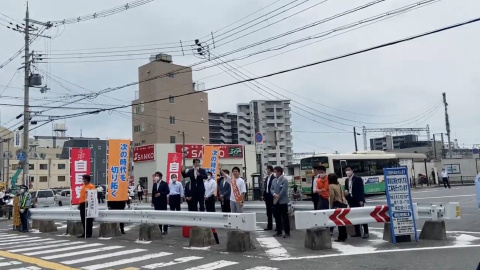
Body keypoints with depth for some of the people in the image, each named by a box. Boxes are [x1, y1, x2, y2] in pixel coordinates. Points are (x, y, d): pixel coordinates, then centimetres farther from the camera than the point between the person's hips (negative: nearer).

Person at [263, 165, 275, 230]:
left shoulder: (274, 178, -13)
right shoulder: (266, 178, 12)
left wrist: (274, 196, -16)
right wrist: (264, 196, 10)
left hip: (272, 196, -8)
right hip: (267, 196, 8)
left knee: (274, 212, -1)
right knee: (268, 212, 12)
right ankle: (269, 226, 19)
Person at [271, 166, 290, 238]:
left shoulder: (284, 180, -8)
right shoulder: (274, 180, 14)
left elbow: (283, 190, -16)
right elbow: (272, 189, 8)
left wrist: (278, 196, -14)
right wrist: (275, 194, -11)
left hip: (283, 201, -7)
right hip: (276, 202, 7)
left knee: (285, 217, -3)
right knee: (277, 217, 10)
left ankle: (287, 233, 3)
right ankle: (279, 232, 18)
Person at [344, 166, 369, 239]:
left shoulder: (358, 179, -8)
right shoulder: (346, 180, 11)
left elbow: (361, 190, -12)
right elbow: (346, 189, 18)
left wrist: (361, 200, -18)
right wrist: (346, 192, -6)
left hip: (358, 200, -6)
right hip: (351, 201, 6)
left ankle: (366, 232, 3)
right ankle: (357, 232, 15)